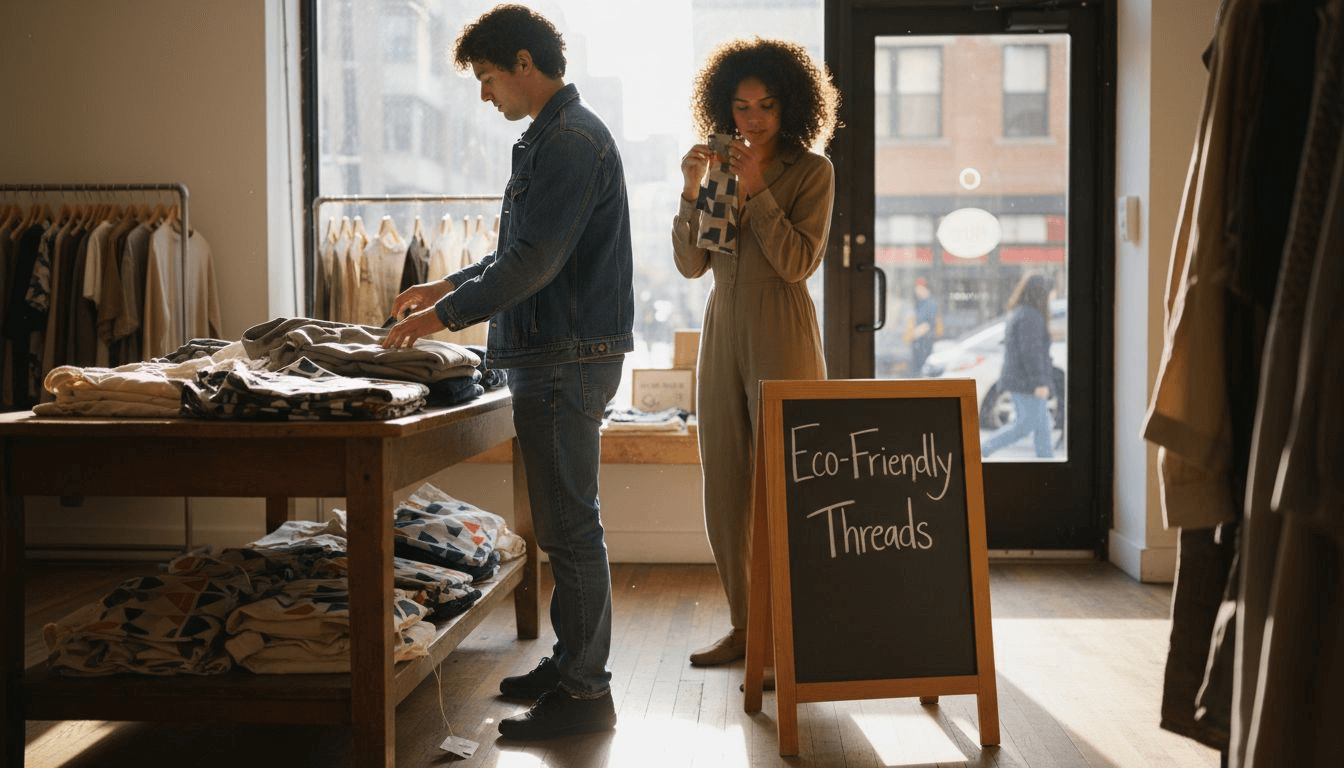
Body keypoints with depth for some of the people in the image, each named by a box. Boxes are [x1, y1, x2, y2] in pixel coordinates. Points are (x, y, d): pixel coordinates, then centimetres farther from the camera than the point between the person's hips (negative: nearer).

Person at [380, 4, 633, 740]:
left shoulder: (572, 141, -15)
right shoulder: (549, 138, 18)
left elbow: (533, 260, -22)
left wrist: (446, 314, -15)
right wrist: (446, 286, 22)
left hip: (567, 359, -11)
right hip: (553, 354, 11)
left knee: (570, 527, -5)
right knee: (565, 522, 16)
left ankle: (585, 694, 2)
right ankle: (572, 662, 27)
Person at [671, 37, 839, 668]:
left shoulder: (811, 171, -1)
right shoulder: (719, 170, 12)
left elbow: (799, 260, -12)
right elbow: (691, 264, 6)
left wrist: (755, 189, -17)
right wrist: (691, 192, -7)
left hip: (782, 335, -5)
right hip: (723, 331, 5)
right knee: (724, 484, 6)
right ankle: (743, 627, 15)